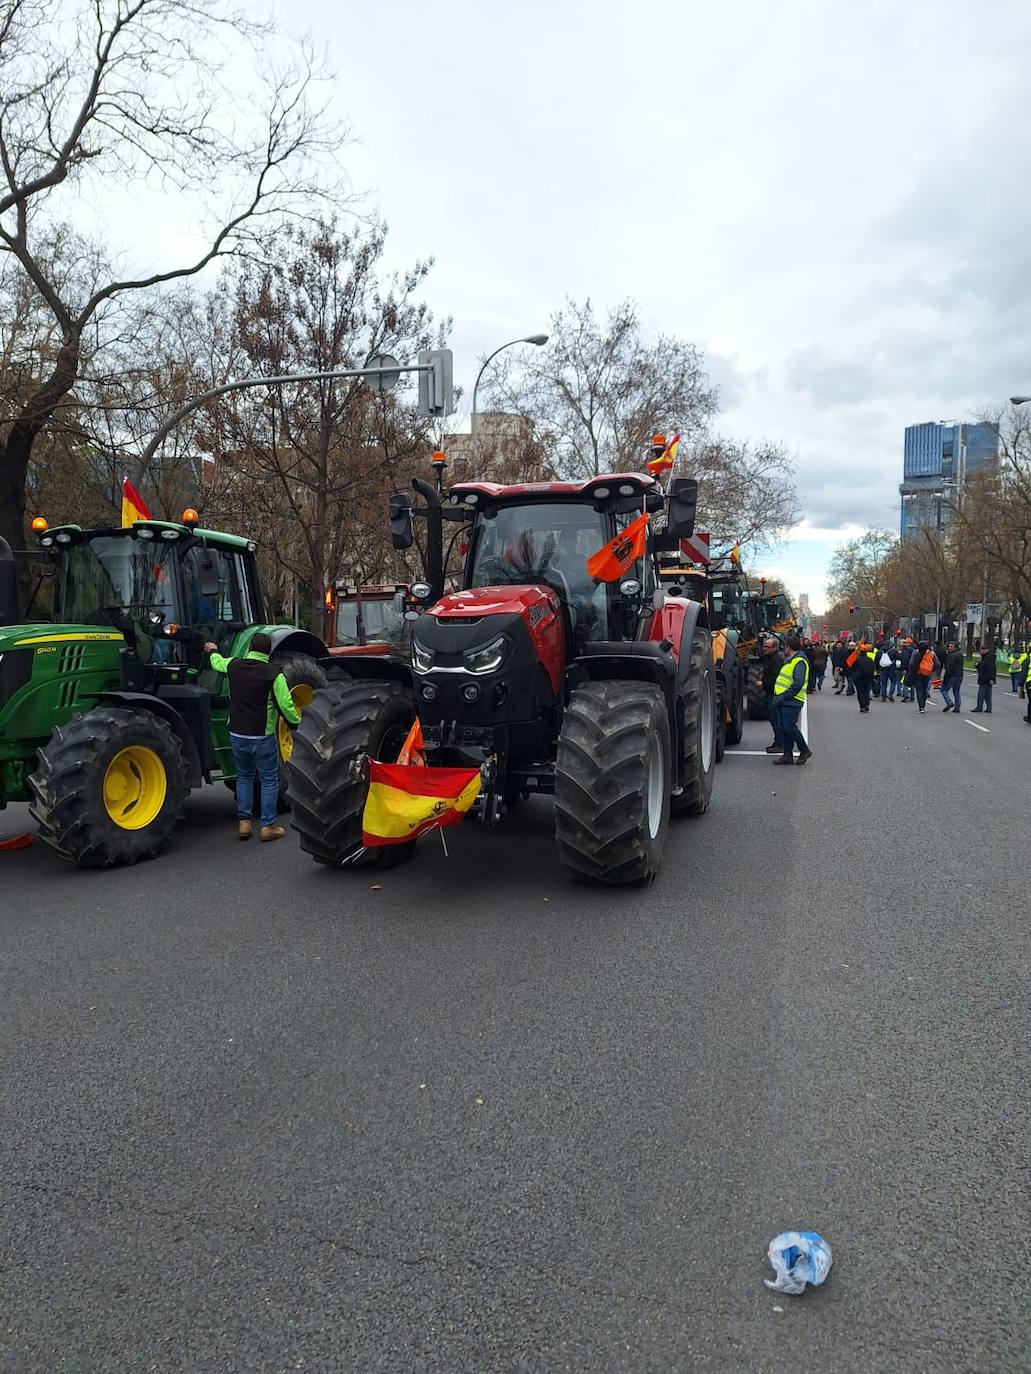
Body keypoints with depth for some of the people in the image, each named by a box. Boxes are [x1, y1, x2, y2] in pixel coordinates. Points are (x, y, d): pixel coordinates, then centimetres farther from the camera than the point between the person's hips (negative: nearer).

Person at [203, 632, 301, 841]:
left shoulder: (233, 666, 0)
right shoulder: (273, 674, -14)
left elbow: (217, 662, 24)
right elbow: (286, 706, -16)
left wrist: (212, 651, 47)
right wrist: (298, 724, 1)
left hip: (237, 735, 5)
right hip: (262, 736, -5)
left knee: (244, 776, 20)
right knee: (269, 780, 7)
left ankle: (243, 822, 18)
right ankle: (268, 826, 8)